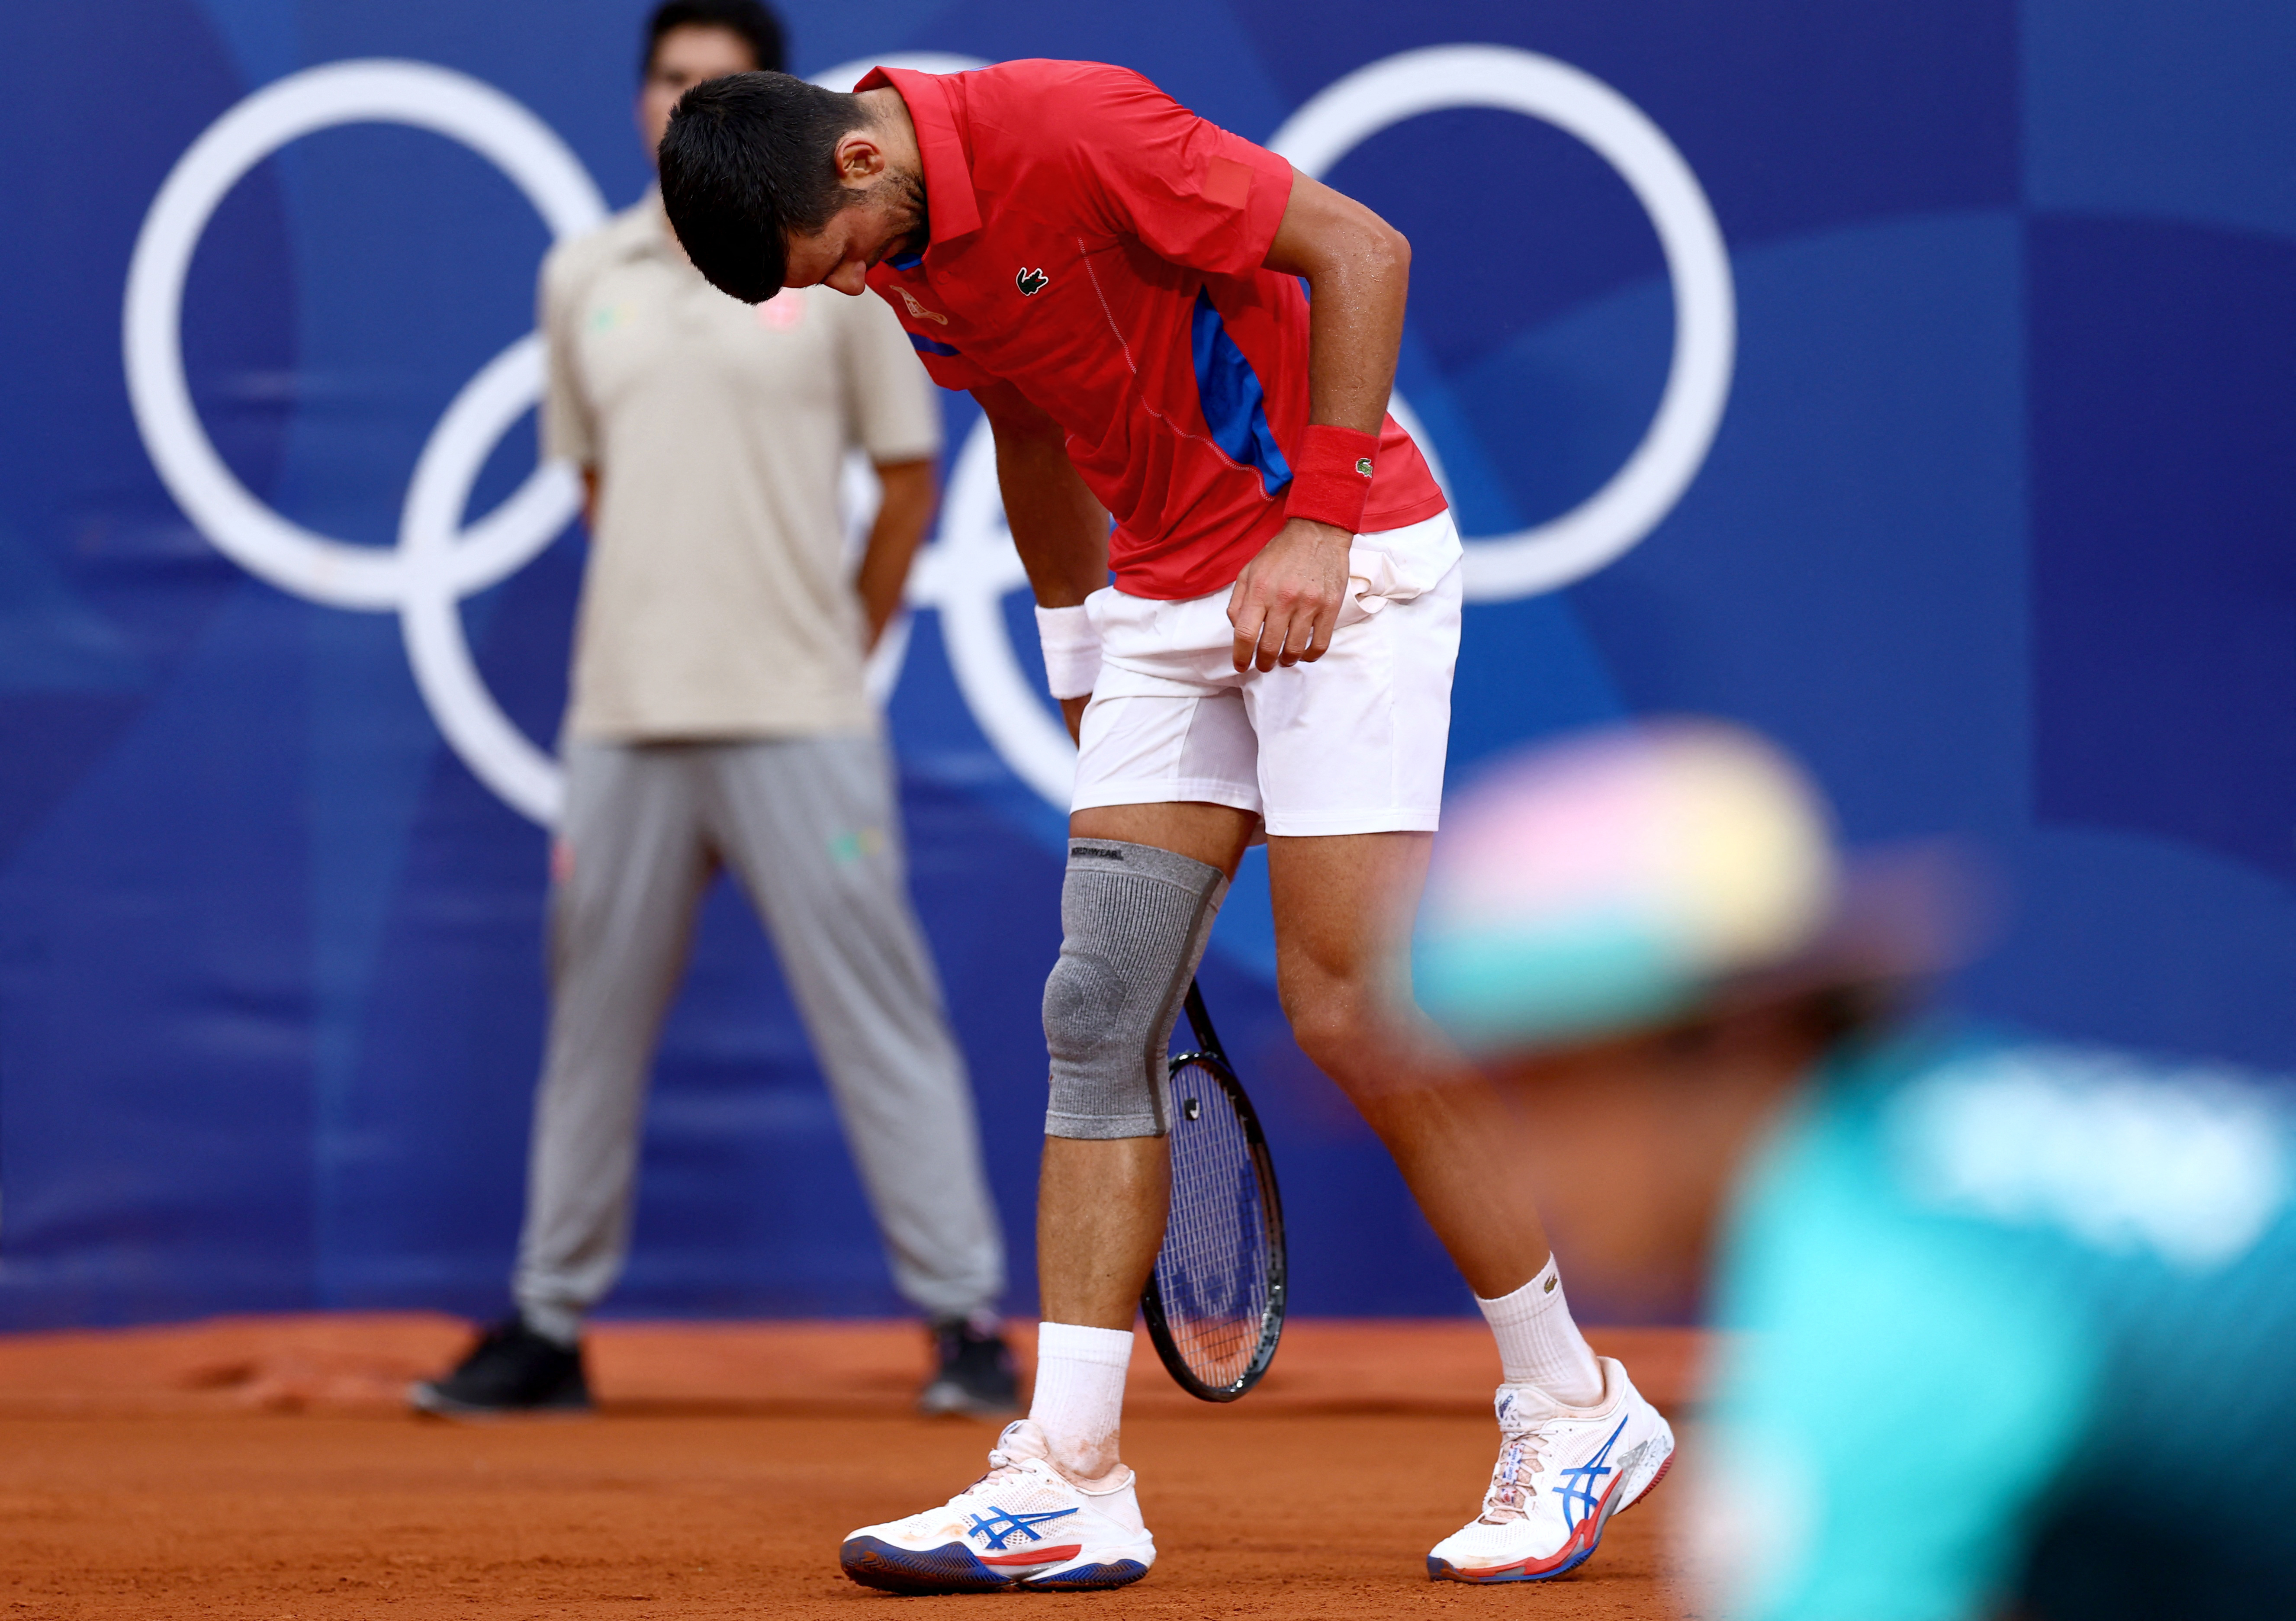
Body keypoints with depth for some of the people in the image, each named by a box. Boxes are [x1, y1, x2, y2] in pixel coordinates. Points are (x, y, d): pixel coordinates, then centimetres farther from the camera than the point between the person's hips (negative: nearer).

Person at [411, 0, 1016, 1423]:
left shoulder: (841, 270, 1)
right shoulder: (583, 279, 10)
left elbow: (909, 481, 7)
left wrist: (835, 649, 7)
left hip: (798, 722, -3)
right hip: (625, 716, 3)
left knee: (881, 1019, -5)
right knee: (594, 1024, 7)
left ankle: (968, 1318, -1)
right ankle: (552, 1326, 15)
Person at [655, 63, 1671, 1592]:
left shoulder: (1071, 130, -22)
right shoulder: (901, 251, 4)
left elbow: (1363, 249, -20)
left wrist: (1316, 523, -22)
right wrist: (1086, 690, 22)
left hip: (1343, 563, -8)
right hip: (1168, 598, 8)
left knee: (1348, 1008, -11)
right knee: (1098, 1011, -1)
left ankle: (1577, 1406, 3)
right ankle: (1068, 1481, -3)